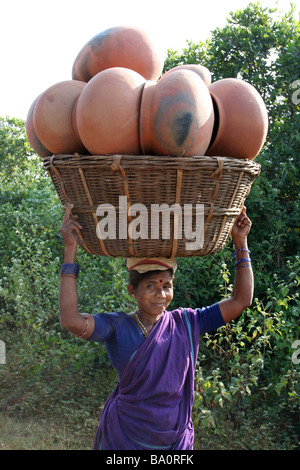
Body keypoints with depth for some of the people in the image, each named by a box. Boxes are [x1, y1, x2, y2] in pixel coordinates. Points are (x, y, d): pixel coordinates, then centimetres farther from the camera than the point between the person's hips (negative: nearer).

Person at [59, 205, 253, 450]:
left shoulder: (187, 323, -3)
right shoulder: (117, 327, -11)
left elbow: (240, 301, -2)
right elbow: (71, 320, -29)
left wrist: (240, 242, -7)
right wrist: (70, 250, -29)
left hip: (177, 439, 3)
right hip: (123, 438, -2)